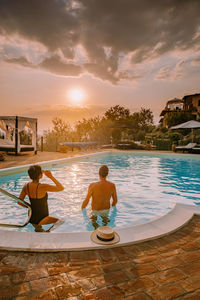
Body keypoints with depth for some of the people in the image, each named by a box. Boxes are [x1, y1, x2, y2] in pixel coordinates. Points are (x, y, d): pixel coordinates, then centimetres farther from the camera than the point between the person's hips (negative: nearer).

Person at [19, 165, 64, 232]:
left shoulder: (26, 186, -8)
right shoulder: (42, 187, -29)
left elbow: (19, 202, 0)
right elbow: (61, 188, -25)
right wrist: (51, 177, -19)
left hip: (31, 218, 8)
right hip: (40, 219, -8)